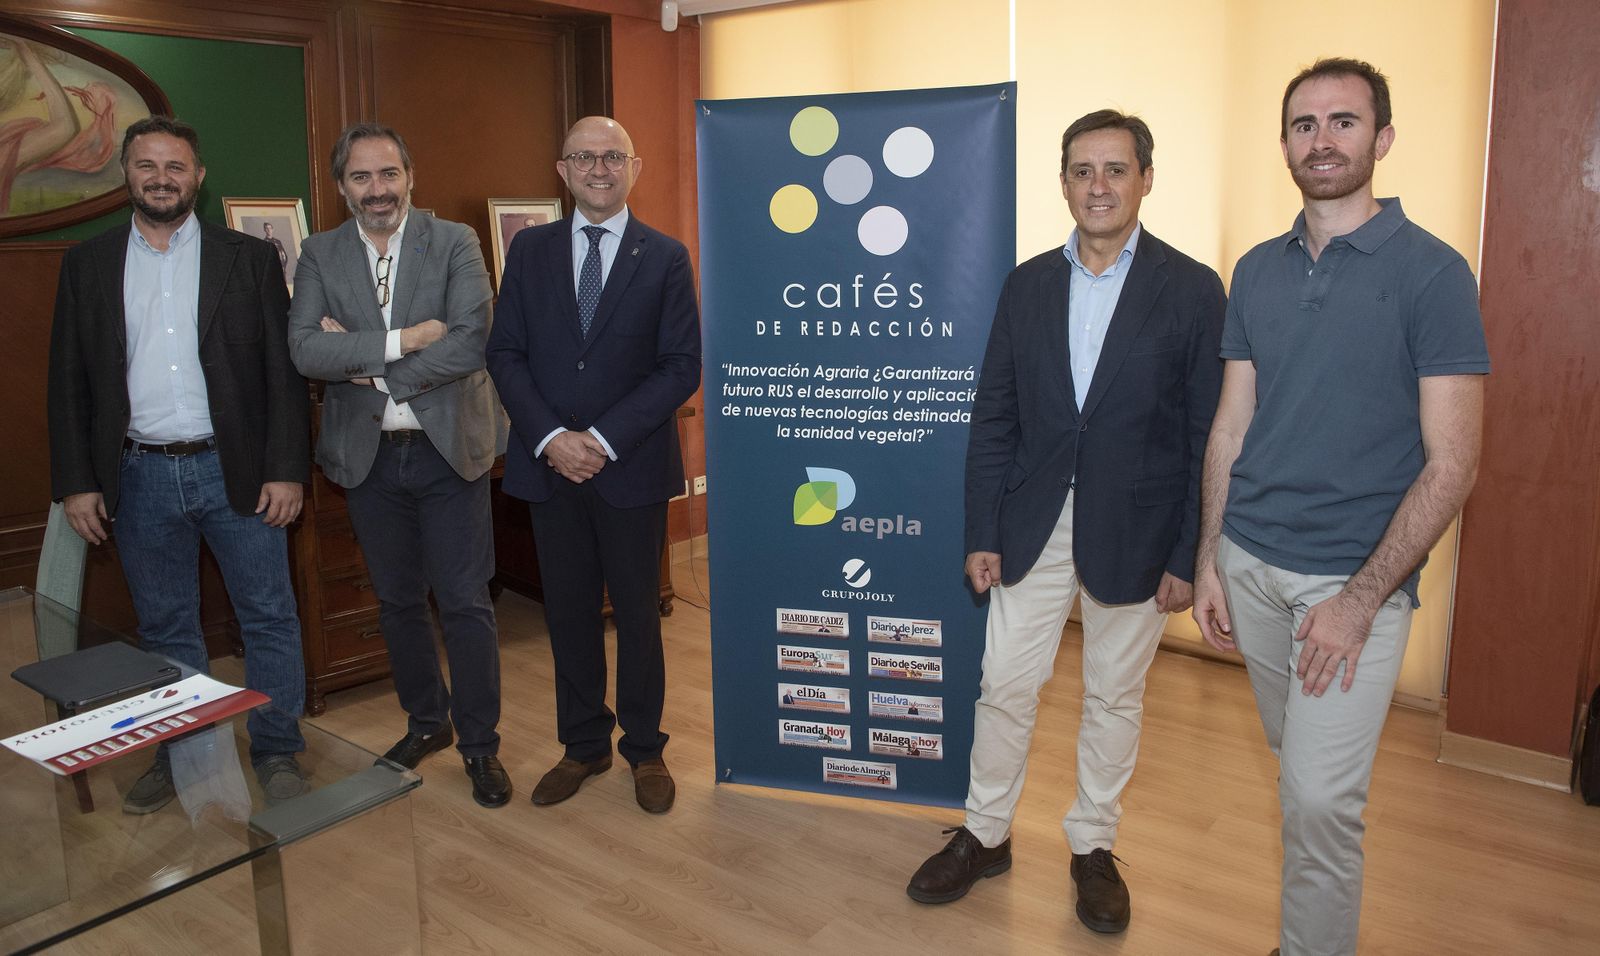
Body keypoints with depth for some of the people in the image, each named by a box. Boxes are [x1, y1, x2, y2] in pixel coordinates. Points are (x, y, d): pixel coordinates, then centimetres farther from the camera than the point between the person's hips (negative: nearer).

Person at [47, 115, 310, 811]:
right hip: (139, 478, 2)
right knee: (165, 629, 13)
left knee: (268, 619, 3)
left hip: (236, 470, -2)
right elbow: (68, 382, 8)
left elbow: (284, 370, -1)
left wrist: (287, 469, -8)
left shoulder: (249, 258, 2)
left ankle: (277, 752, 18)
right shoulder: (87, 265, 8)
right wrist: (76, 482, 1)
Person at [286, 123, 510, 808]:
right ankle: (425, 721, 35)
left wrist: (366, 366, -14)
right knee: (397, 601, 15)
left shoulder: (454, 243, -4)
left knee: (465, 603, 1)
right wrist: (403, 340, -20)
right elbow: (305, 350, -11)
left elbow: (470, 342, -17)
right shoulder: (319, 255, 4)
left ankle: (480, 744, 16)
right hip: (368, 456, 3)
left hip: (448, 449, -3)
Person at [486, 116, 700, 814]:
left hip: (632, 467, -2)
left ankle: (644, 750, 25)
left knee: (637, 612, 9)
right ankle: (583, 745, 29)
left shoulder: (666, 257, -1)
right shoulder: (531, 250, 7)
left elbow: (682, 366, -7)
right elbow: (505, 353, 2)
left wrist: (603, 439, -15)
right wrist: (549, 437, -12)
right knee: (568, 612, 12)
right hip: (549, 466, 3)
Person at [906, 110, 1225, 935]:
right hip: (1032, 524, 2)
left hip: (1133, 532, -2)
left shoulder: (1192, 290, -6)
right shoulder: (1027, 285, 3)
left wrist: (1189, 556, -8)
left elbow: (1209, 435, -6)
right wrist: (981, 533, 0)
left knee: (1114, 697, 13)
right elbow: (993, 417, 3)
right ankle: (985, 836, 29)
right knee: (1004, 685, 9)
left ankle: (1093, 847, 32)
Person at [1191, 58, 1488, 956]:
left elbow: (1452, 463, -11)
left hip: (1357, 577, -4)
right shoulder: (1258, 270, 7)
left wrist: (1361, 597, -15)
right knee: (1297, 770, 16)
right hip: (1250, 562, 4)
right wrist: (1209, 561, 6)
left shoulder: (1431, 271, -8)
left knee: (1321, 795, -4)